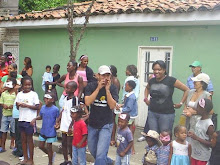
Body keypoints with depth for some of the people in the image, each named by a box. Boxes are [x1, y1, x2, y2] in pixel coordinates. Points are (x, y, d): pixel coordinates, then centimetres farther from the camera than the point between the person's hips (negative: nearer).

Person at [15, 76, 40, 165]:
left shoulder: (34, 94, -5)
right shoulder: (19, 94, 8)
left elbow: (37, 107, -10)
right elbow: (17, 107, 12)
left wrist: (26, 105, -18)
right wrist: (18, 105, -10)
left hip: (30, 120, -5)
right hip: (21, 119, 5)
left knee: (29, 139, 2)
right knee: (23, 138, 11)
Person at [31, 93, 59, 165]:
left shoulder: (55, 109, -16)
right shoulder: (43, 107, 1)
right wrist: (35, 119, -3)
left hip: (51, 132, -6)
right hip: (43, 131, 6)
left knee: (49, 147, 5)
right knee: (41, 146, 13)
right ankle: (52, 154, 39)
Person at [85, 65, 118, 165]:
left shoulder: (113, 88, -7)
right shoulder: (91, 86, -5)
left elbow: (112, 106, -18)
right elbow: (87, 102, -19)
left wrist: (107, 89, -23)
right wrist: (98, 88, -22)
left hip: (106, 125, -3)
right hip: (92, 124, 3)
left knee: (100, 154, -12)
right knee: (92, 151, 21)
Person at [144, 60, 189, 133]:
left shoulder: (171, 80, -9)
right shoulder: (151, 81, 6)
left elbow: (187, 90, -5)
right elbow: (147, 88, 30)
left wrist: (181, 103, -5)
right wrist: (146, 99, 17)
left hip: (166, 114, -4)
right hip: (152, 113, 4)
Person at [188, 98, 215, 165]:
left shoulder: (209, 125, -22)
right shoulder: (200, 120, 2)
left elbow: (212, 144, -21)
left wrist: (196, 138, -25)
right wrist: (193, 134, -4)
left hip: (202, 157, -7)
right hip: (194, 154, 8)